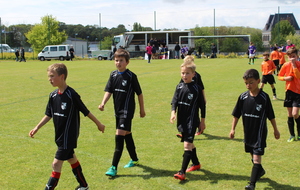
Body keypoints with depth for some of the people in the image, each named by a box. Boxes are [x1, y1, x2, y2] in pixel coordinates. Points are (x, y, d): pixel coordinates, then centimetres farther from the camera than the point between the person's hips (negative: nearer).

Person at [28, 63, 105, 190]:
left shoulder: (71, 95, -18)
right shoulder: (53, 96, 3)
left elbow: (86, 111, -9)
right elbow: (49, 115, 12)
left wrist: (98, 124, 1)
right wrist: (37, 128, 5)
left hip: (69, 136, -8)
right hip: (59, 135, 8)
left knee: (56, 163, -9)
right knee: (71, 159, 18)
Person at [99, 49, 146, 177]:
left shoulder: (131, 76, -11)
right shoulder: (113, 75, 4)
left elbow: (139, 93, -3)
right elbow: (109, 91, -1)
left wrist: (142, 109, 2)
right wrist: (103, 103, -18)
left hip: (127, 111, -6)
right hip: (118, 110, 7)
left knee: (119, 136, -13)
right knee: (127, 135, 18)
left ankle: (114, 167, -11)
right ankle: (134, 159, 36)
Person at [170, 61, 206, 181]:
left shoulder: (197, 88, -8)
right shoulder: (179, 87, 4)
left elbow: (202, 106, -2)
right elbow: (174, 101, -1)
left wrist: (202, 121, 0)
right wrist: (173, 112, -21)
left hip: (192, 121, -5)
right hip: (182, 121, 6)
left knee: (187, 145, -12)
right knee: (190, 144, 20)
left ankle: (182, 172, -13)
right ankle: (196, 163, 40)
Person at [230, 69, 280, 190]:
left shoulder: (264, 97, -13)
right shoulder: (243, 97, -5)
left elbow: (271, 116, -2)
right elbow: (236, 115, 5)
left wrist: (275, 130, 6)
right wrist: (233, 129, 3)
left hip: (260, 133, -4)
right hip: (248, 133, 5)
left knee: (257, 158, -9)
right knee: (252, 156, 21)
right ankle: (260, 171, 47)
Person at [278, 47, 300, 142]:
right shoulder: (285, 65, 1)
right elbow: (279, 76, 10)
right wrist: (286, 78, -10)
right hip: (289, 91, 3)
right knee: (289, 115, 8)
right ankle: (292, 135, 21)